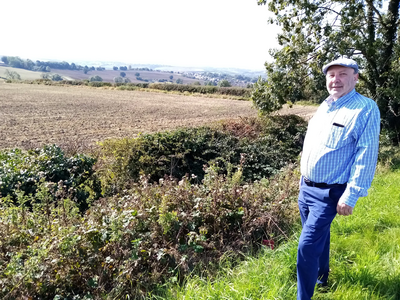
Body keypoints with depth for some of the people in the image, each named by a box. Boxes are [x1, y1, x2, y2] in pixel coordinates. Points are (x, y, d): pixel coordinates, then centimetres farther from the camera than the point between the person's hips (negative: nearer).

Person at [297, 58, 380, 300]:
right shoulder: (324, 107, 9)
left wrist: (351, 195, -21)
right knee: (319, 237, 24)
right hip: (306, 187, 7)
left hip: (329, 193, -7)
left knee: (307, 246, -7)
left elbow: (366, 155, -18)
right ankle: (322, 276, 48)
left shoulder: (365, 109, -14)